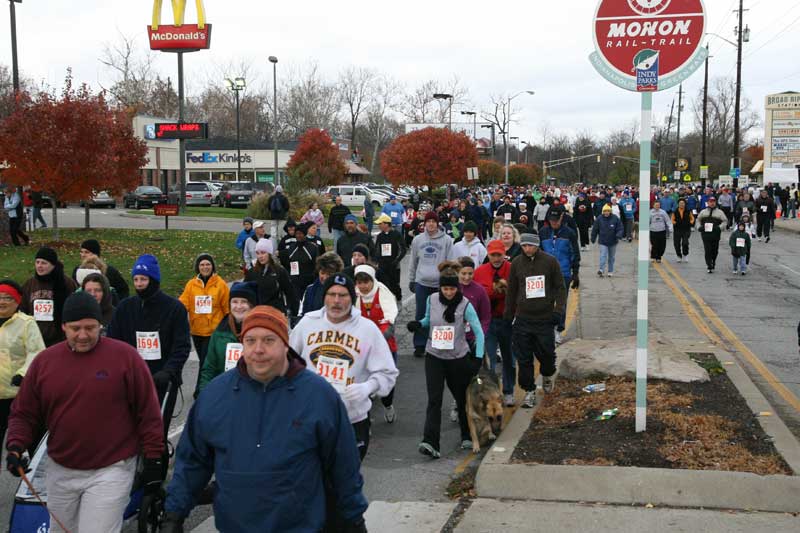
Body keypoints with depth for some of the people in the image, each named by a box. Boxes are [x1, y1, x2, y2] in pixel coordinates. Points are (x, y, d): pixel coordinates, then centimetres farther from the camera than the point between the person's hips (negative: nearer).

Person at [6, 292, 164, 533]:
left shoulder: (125, 356, -9)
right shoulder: (44, 361, 2)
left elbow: (148, 412, -6)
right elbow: (24, 414, 9)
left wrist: (154, 457, -7)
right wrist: (15, 447, -8)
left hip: (110, 471, -4)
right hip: (60, 471, 5)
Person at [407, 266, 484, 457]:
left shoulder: (465, 305, -12)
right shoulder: (432, 300, -3)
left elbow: (479, 332, -13)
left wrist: (478, 358, -22)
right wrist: (418, 324, -8)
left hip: (458, 357, -1)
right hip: (434, 357, 1)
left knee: (462, 398, 14)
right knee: (434, 400, -10)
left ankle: (467, 437, 35)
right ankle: (431, 444, -17)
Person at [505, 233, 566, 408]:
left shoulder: (550, 262, -1)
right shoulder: (516, 263, 4)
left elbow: (560, 287, 3)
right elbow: (511, 291, 11)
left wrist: (559, 309, -9)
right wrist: (508, 315, 10)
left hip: (545, 318, -1)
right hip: (523, 319, 1)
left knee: (546, 353, 5)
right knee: (523, 358, 0)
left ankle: (548, 375, 37)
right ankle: (529, 391, 12)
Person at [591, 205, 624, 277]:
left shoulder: (615, 219, -6)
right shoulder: (599, 219, -5)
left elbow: (620, 229, -3)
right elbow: (595, 229, 5)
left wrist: (618, 236, -21)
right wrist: (593, 239, 10)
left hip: (612, 242, 1)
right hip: (603, 242, -1)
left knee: (611, 257, 11)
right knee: (603, 256, -14)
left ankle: (610, 271, 20)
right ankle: (600, 270, -22)